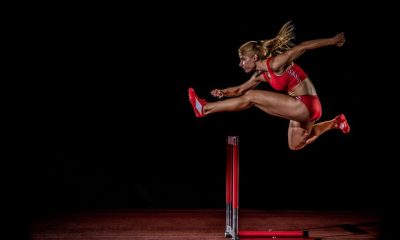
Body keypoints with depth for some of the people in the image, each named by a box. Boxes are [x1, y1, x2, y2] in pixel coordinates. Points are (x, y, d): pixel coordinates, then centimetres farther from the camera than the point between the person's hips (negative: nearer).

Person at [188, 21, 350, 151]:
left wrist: (332, 41, -12)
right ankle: (334, 123, 36)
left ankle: (205, 109, -3)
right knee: (295, 146, 30)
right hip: (300, 107, 9)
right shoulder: (260, 75, 9)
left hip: (306, 105, -9)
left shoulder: (275, 64, -16)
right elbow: (241, 89, 17)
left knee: (251, 97, -11)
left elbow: (303, 47, -15)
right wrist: (222, 93, -2)